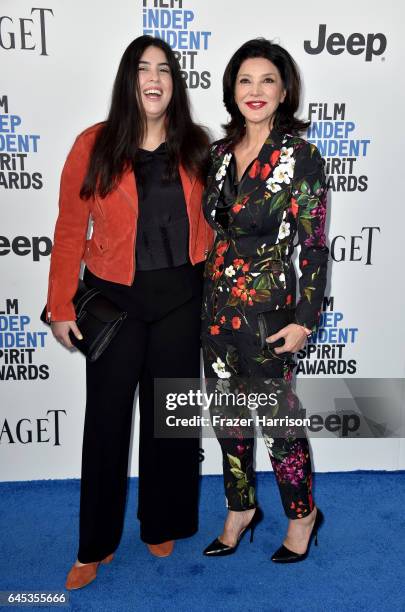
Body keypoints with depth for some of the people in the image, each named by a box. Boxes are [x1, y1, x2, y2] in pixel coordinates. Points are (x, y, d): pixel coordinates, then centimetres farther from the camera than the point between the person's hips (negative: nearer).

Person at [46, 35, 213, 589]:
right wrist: (61, 306, -7)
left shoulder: (195, 147, 3)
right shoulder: (94, 145, -5)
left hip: (180, 297, 2)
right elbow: (70, 230, -4)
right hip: (114, 297, -2)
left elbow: (206, 220, 9)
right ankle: (97, 545, 27)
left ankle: (162, 525, 35)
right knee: (107, 418, 7)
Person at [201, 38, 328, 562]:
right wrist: (201, 298, 12)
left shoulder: (301, 157, -9)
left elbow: (315, 247, -9)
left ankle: (302, 514, 34)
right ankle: (241, 509, 38)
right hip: (216, 304, 6)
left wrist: (304, 319, -12)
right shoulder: (219, 153, 6)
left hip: (266, 308, -6)